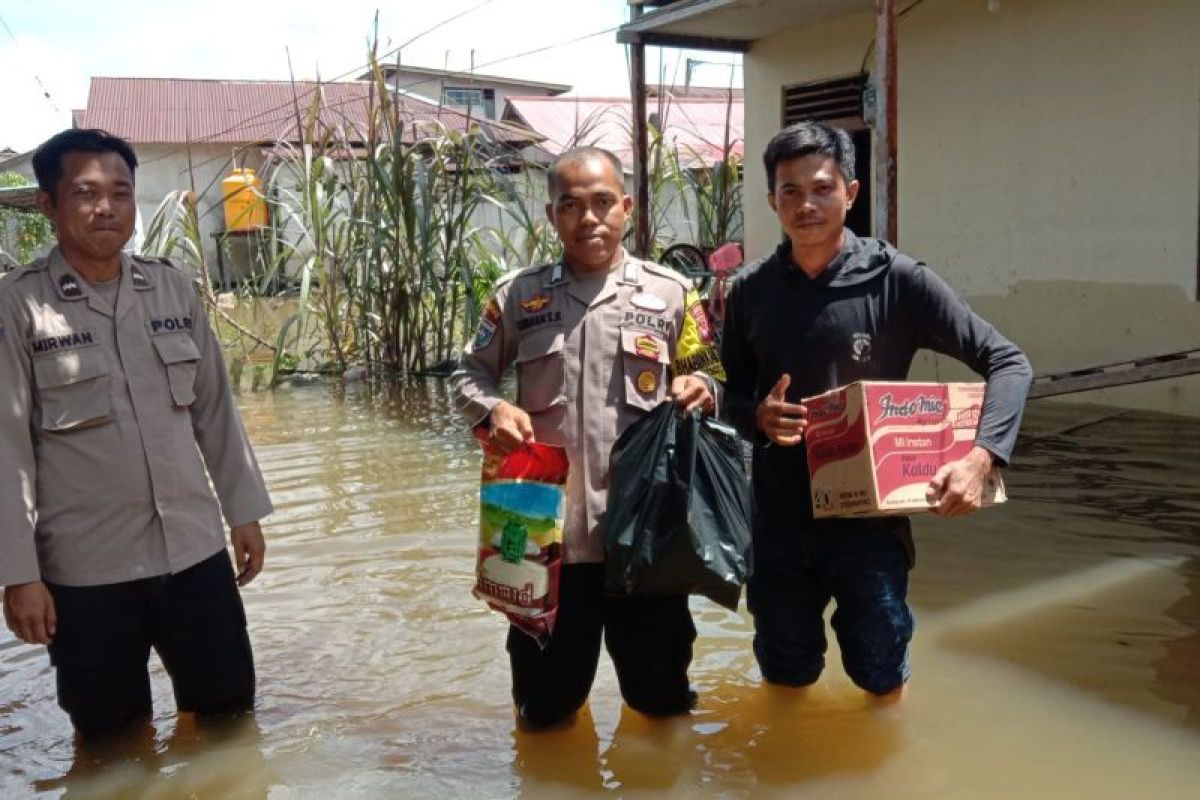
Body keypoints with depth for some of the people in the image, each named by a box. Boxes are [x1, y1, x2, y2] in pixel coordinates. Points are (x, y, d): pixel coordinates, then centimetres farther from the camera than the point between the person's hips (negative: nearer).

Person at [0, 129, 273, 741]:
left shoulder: (174, 289, 4)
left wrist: (244, 510, 11)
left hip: (194, 549, 3)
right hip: (86, 567, -3)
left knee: (228, 709, 14)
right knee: (112, 740, 12)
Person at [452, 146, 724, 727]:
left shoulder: (670, 293, 2)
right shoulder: (518, 295, 3)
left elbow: (707, 375, 10)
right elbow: (469, 374, 10)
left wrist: (701, 388, -13)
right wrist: (492, 410, -11)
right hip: (547, 528, 1)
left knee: (662, 696, 14)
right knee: (545, 705, 15)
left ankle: (654, 699, 47)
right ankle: (555, 706, 47)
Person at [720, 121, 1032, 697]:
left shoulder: (897, 280, -10)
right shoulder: (751, 292, -2)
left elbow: (1008, 363, -8)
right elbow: (731, 395, 9)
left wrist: (981, 457, -23)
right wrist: (759, 418, -15)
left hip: (870, 517, -2)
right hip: (779, 521, 2)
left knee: (881, 677, 11)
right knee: (786, 677, 16)